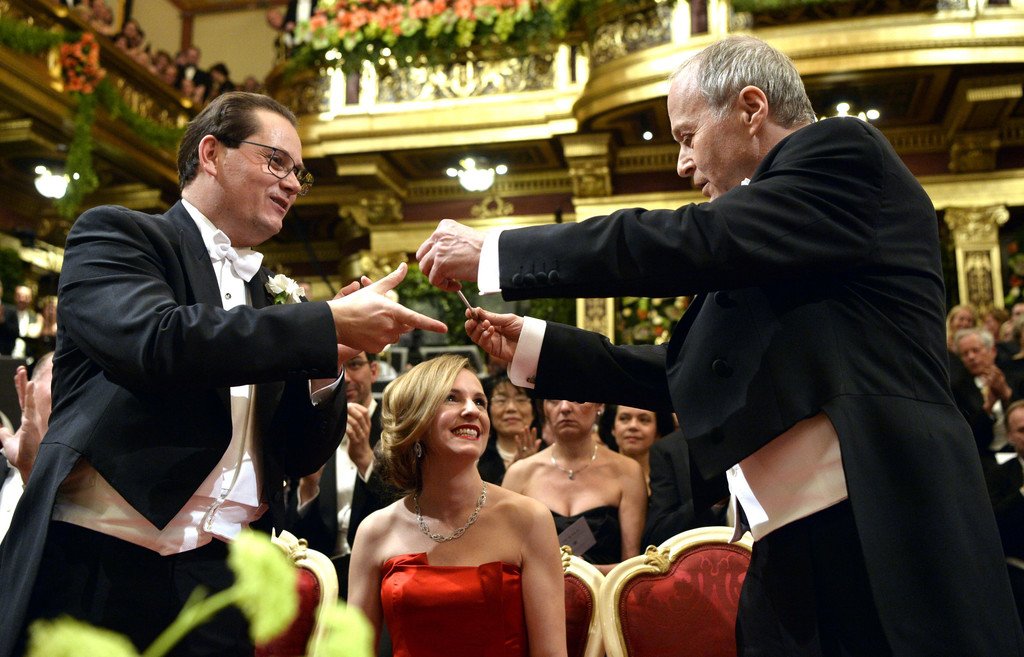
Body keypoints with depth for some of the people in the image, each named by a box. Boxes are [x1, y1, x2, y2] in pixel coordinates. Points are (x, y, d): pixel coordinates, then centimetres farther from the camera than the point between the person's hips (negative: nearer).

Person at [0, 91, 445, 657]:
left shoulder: (270, 296, 14)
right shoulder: (115, 234, 0)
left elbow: (300, 457, 12)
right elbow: (152, 342, -22)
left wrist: (325, 365, -7)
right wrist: (330, 324, -19)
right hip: (103, 568, -5)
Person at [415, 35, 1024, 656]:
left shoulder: (843, 150, -4)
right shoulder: (753, 248, 20)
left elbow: (694, 242, -17)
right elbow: (687, 372, 21)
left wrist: (496, 253, -11)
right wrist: (534, 345, 17)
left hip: (883, 536, -8)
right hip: (790, 554, 8)